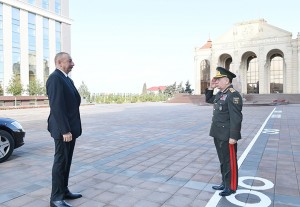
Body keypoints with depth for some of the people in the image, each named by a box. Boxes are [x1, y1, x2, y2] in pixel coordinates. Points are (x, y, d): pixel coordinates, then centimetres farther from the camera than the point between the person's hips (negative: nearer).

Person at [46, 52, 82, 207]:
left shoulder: (66, 79, 16)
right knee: (60, 162, -1)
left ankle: (64, 191, 28)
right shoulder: (55, 78, -15)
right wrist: (65, 130, -23)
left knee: (66, 162, 16)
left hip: (70, 128, 9)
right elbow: (57, 107, -22)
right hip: (63, 129, -9)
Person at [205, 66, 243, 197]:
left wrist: (233, 136, -23)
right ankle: (225, 183, 33)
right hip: (218, 135, 9)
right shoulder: (220, 94, 10)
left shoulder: (233, 95, -18)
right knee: (223, 161, 19)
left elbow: (236, 117, -22)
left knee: (230, 161, 5)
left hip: (227, 136, -9)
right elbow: (208, 100, 29)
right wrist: (211, 88, 13)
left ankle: (231, 187, 19)